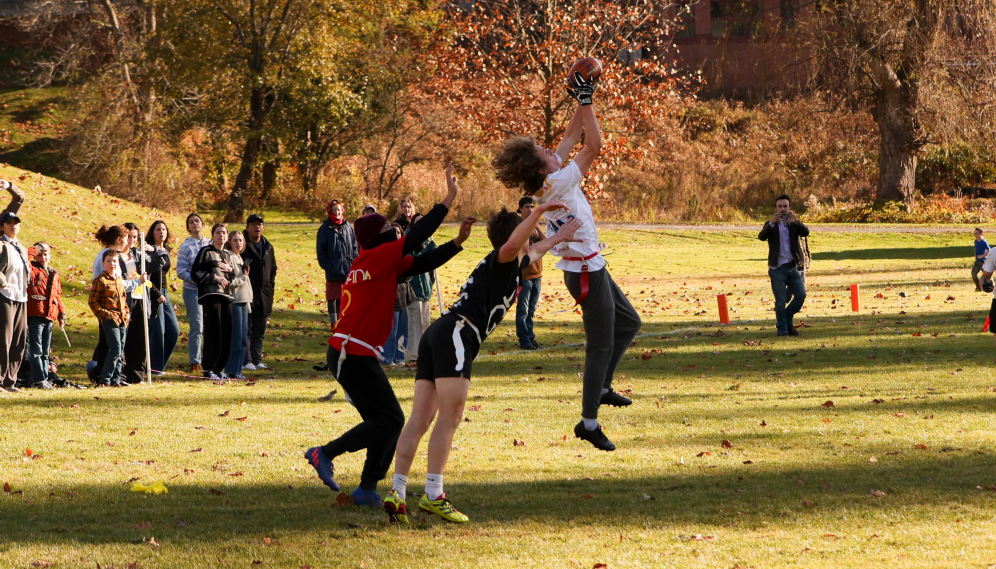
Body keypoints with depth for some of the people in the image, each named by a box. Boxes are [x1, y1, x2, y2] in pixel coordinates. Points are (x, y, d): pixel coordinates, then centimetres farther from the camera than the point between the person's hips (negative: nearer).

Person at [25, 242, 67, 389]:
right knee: (36, 350, -7)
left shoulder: (54, 274, 19)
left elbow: (58, 296, 23)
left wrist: (62, 313, 15)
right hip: (35, 315, -6)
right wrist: (35, 249, -9)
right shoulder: (32, 269, 2)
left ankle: (44, 379, 14)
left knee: (45, 352, 10)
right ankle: (39, 380, -7)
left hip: (49, 316, 6)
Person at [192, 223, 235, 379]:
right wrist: (215, 277, -12)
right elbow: (195, 274, -4)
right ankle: (208, 368, -11)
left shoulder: (227, 254, 20)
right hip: (210, 295, -6)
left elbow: (234, 278, 25)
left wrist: (230, 269, 3)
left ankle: (219, 368, 11)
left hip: (226, 296, 6)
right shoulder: (206, 252, 2)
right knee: (213, 332, -12)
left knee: (226, 333, 3)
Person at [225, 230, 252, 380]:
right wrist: (243, 278, -7)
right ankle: (232, 371, -5)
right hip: (234, 301, -9)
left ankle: (237, 370, 10)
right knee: (236, 338, -9)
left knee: (243, 339, 6)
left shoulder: (239, 258, 19)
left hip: (244, 301, 9)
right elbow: (229, 282, -18)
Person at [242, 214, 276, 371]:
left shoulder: (267, 246, 15)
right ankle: (246, 361, -3)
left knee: (260, 330, 9)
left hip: (264, 296, 6)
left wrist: (270, 284, 15)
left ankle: (257, 360, 14)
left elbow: (273, 268, 26)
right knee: (246, 329, -5)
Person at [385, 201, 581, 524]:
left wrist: (556, 239, 63)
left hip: (438, 336, 10)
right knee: (450, 418, -11)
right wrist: (539, 212, -29)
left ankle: (397, 491, -7)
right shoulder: (501, 261, 3)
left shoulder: (513, 264, 30)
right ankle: (433, 495, -16)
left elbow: (531, 253, 53)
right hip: (457, 334, -10)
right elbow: (513, 245, -23)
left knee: (420, 419, 0)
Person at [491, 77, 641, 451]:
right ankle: (589, 422, -1)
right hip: (586, 272, -10)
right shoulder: (556, 184, -22)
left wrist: (581, 104, 5)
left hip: (590, 268, 10)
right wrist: (585, 101, -19)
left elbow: (572, 137, 13)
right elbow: (593, 145, -24)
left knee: (629, 323, 22)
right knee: (601, 345, -5)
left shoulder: (549, 178, 2)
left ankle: (601, 387, 23)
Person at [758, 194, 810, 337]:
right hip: (777, 269, -3)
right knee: (780, 301, -2)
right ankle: (782, 329, 6)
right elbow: (762, 236, -16)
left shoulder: (794, 224, 10)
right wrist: (771, 223, -33)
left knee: (801, 295, -3)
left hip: (793, 267, 3)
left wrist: (795, 222, -30)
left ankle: (787, 321, 16)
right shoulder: (770, 225, 4)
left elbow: (805, 232, -10)